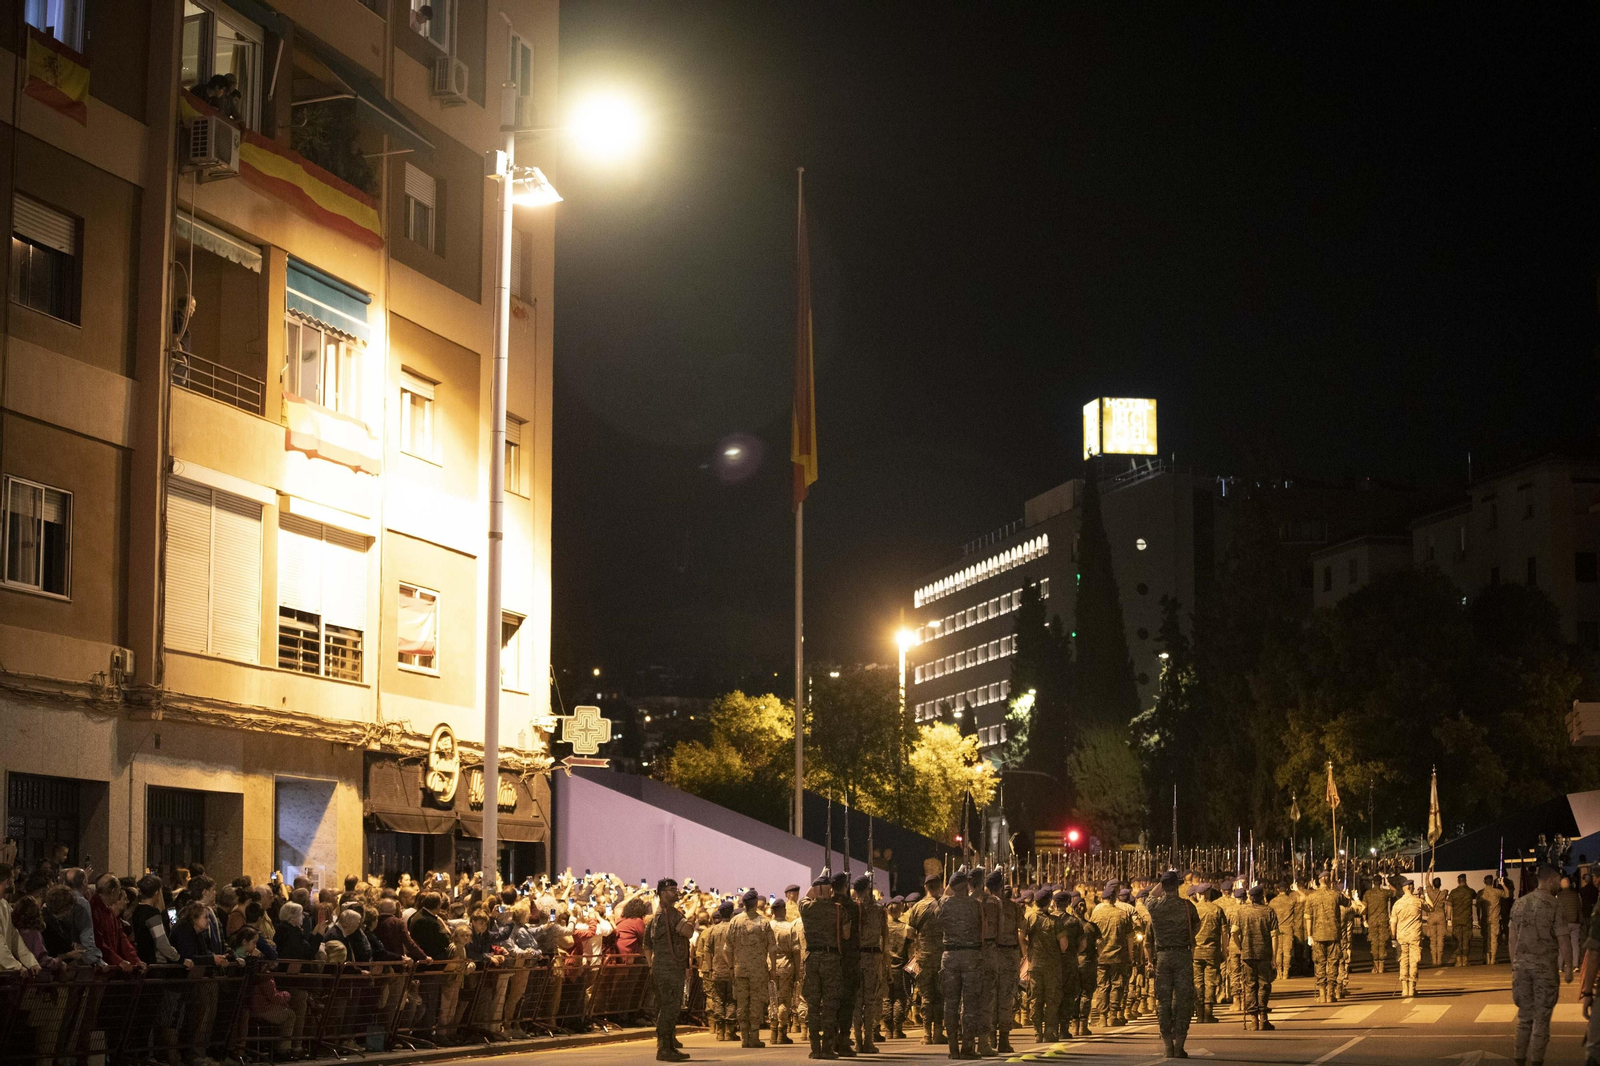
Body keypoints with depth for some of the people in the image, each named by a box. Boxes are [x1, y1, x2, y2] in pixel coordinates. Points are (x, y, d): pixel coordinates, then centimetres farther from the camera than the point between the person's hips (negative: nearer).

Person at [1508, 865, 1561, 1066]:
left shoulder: (1519, 904, 6)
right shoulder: (1554, 906, -9)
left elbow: (1513, 938, 9)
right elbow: (1562, 940, -10)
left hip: (1522, 965, 5)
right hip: (1545, 966, -5)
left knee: (1524, 1015, 13)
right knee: (1541, 1017, 3)